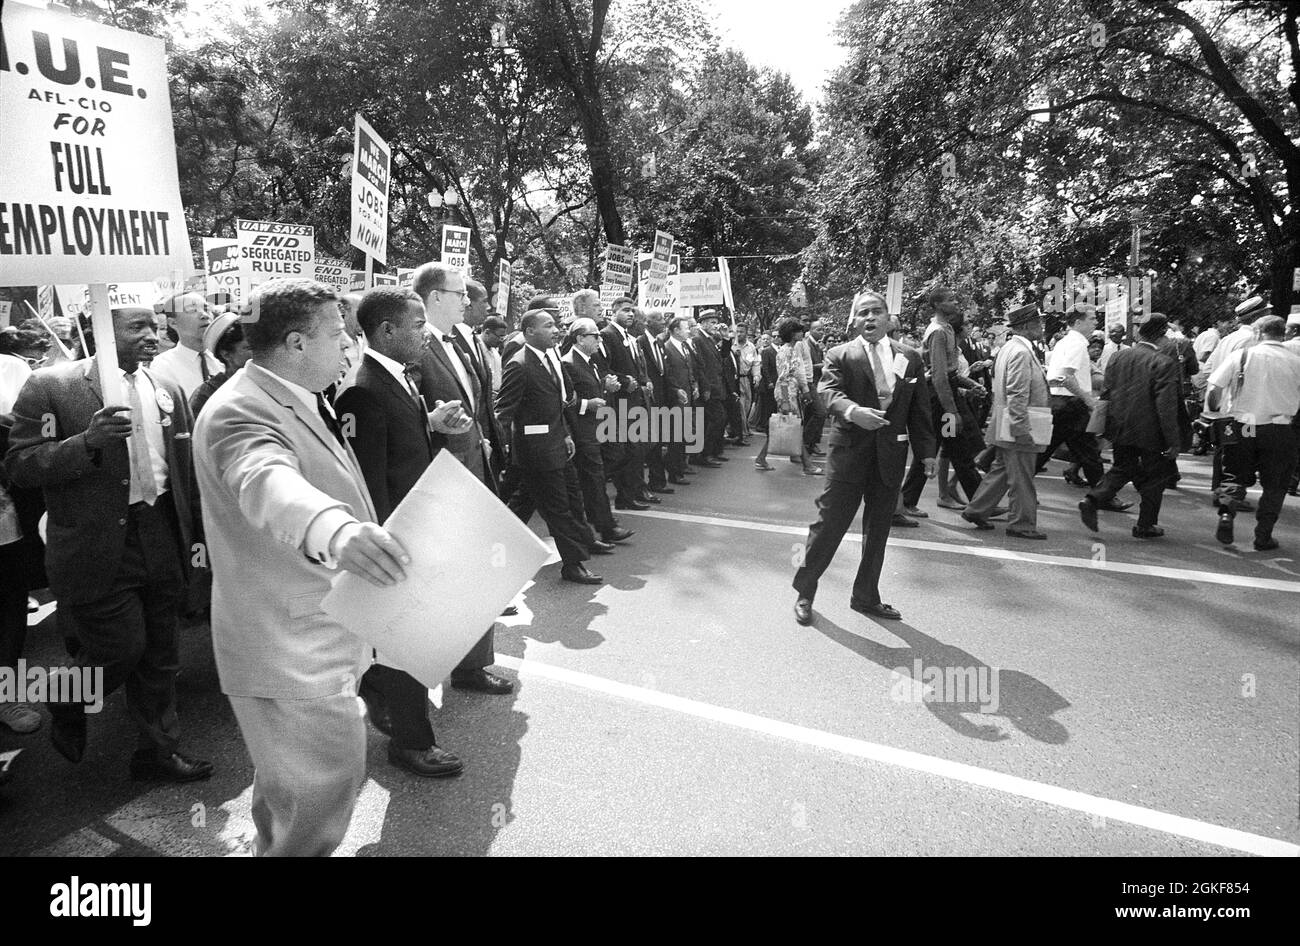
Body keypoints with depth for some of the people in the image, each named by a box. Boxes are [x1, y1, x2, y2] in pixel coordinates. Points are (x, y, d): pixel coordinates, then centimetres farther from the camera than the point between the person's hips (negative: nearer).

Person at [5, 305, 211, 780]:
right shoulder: (50, 386, -7)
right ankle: (66, 709, 35)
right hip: (98, 548, -5)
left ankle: (158, 750, 29)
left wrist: (197, 530, 13)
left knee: (159, 656, 12)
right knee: (121, 649, 0)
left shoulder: (166, 390, 9)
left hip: (162, 540, 5)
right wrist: (88, 441, -26)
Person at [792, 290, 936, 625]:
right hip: (850, 453, -4)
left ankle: (866, 597, 28)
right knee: (829, 525, 0)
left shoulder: (910, 359, 9)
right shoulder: (840, 355, -1)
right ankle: (804, 592, 16)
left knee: (878, 531, 13)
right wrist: (853, 411, -37)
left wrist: (927, 452, 1)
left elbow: (919, 411, 8)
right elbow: (830, 392, -18)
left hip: (891, 456, 4)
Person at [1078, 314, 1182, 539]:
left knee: (1122, 468, 19)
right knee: (1155, 477, 12)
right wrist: (1172, 442, -12)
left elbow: (1106, 394, 6)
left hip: (1120, 427, 5)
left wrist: (1106, 426, 16)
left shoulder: (1119, 357, 0)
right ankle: (1145, 526, 19)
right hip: (1150, 432, -4)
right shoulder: (1165, 363, -16)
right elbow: (1166, 407, -18)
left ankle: (1092, 499, -4)